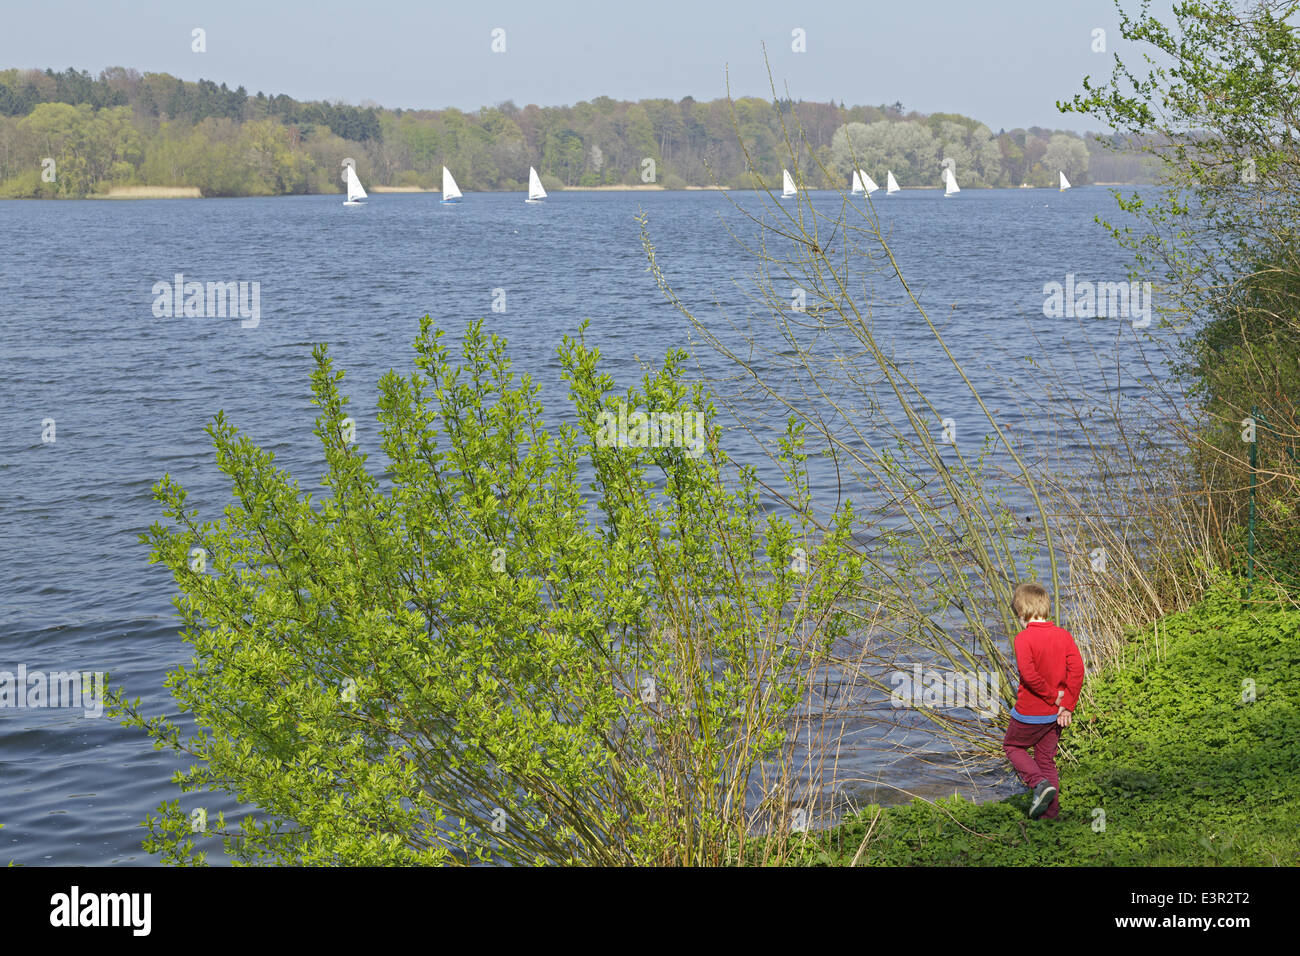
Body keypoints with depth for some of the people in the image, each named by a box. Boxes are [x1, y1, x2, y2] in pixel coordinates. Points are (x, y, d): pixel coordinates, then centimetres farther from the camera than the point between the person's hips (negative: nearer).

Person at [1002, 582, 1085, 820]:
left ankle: (1040, 783, -4)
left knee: (1012, 746, 18)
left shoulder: (1024, 638, -17)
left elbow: (1029, 674, -27)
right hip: (1055, 714, 6)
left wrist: (1053, 695, -15)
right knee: (1046, 758, 18)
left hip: (1029, 713, -5)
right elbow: (1077, 670, -7)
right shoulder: (1063, 635, -1)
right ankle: (1051, 812, 19)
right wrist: (1067, 705, -6)